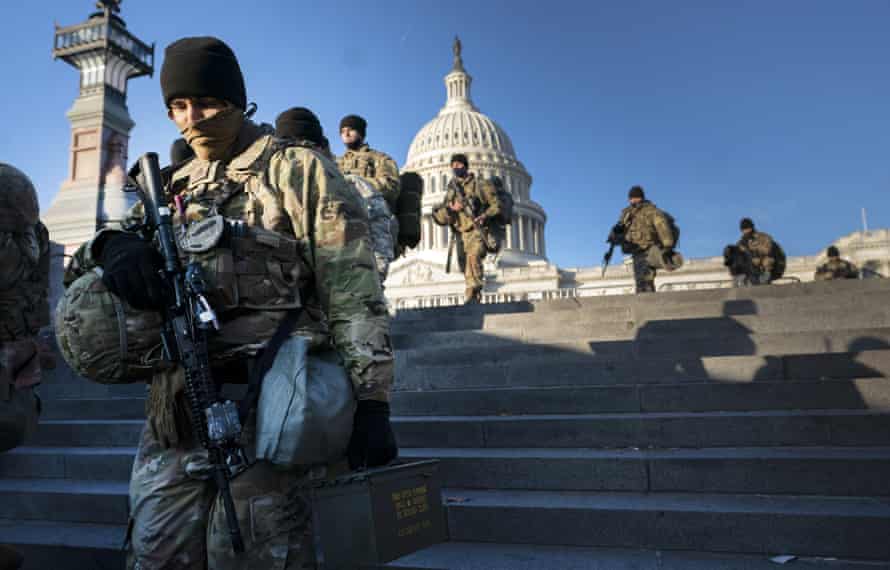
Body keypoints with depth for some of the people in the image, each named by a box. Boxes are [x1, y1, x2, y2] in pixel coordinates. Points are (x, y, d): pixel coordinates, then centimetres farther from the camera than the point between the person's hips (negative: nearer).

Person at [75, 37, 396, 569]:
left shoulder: (300, 172, 0)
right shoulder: (174, 187, 20)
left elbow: (354, 294, -6)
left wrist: (372, 401, -13)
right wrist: (116, 244, -10)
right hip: (176, 414, 6)